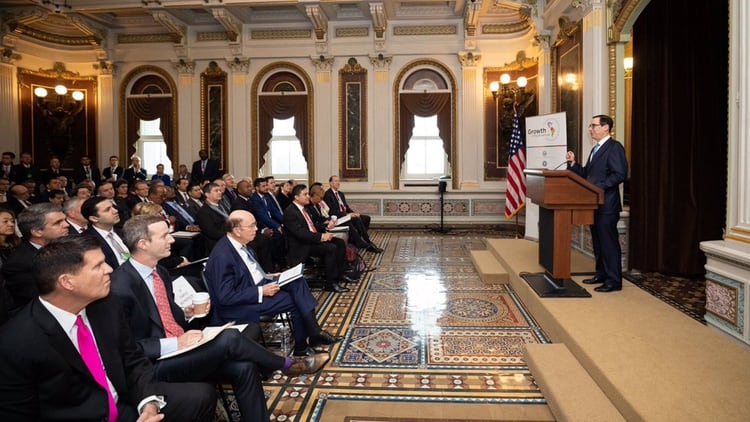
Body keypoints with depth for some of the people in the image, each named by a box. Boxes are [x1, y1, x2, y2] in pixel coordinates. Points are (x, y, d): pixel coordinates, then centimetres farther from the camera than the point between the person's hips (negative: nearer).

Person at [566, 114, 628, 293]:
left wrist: (599, 187, -22)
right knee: (598, 241, 15)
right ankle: (601, 274, 26)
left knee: (609, 242, -4)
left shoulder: (614, 147, -11)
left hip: (607, 204, -9)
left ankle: (614, 280, 3)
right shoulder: (596, 149, 18)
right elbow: (587, 174, 19)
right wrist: (573, 163, 6)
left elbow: (620, 174, -19)